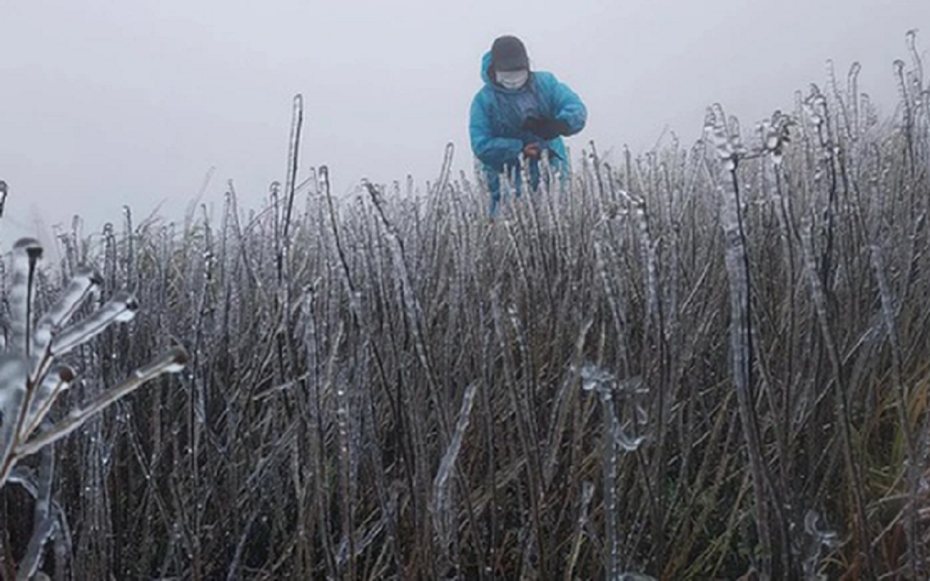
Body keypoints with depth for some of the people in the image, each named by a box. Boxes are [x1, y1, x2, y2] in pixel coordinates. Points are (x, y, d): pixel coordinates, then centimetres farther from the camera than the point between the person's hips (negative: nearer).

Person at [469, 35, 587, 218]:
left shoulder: (546, 83, 3)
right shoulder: (484, 100, -6)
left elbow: (576, 109, -6)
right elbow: (481, 146, -14)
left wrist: (560, 124, -30)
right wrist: (521, 147, -25)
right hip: (508, 181, -3)